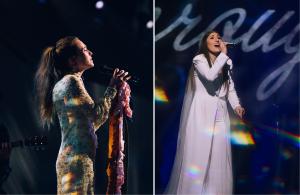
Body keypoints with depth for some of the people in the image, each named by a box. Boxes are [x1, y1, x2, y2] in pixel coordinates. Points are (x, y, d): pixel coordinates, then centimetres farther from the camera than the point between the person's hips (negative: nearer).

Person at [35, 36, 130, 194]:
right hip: (76, 159, -10)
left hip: (79, 158, 10)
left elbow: (92, 122, 20)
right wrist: (113, 87, -1)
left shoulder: (65, 83, 21)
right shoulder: (71, 81, -9)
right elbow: (97, 115, -13)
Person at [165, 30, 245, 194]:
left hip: (220, 112, 5)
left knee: (219, 155, 4)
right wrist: (224, 54, -16)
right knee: (198, 153, -4)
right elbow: (210, 76, -22)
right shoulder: (199, 60, -4)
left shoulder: (226, 63, 14)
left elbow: (230, 87, 14)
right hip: (201, 111, -5)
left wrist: (236, 105, -1)